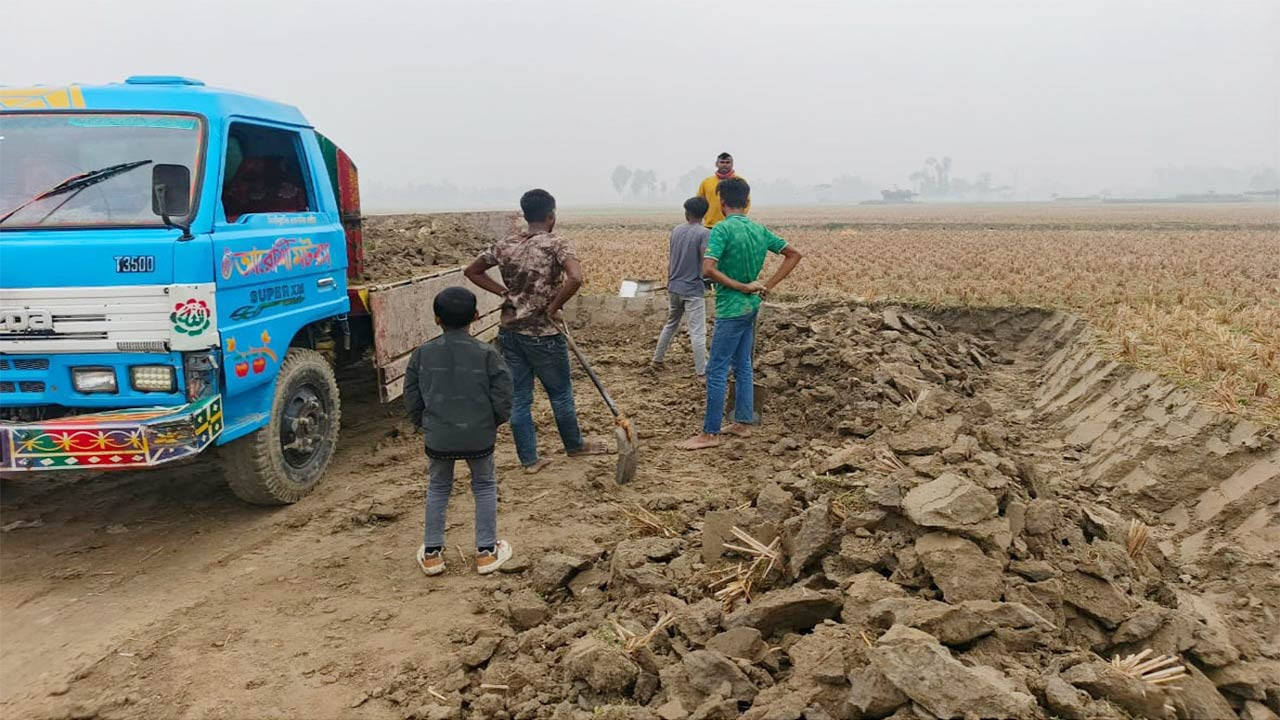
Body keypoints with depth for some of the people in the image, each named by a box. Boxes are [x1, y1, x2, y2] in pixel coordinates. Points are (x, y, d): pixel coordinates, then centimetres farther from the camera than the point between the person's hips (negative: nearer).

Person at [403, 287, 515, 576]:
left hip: (438, 438, 1)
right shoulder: (487, 354, -9)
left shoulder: (422, 354, -3)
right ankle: (486, 551, 21)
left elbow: (412, 400, 1)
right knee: (485, 487, 19)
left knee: (437, 489, 21)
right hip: (479, 437, -1)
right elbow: (503, 400, -7)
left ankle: (431, 553, 25)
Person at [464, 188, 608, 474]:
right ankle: (574, 445, 34)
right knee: (560, 392, 15)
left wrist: (504, 292, 9)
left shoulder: (505, 245, 5)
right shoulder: (555, 243, -12)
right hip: (542, 333, -5)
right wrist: (553, 308, -15)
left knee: (519, 397, 11)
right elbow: (575, 278, -28)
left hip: (509, 331, 5)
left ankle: (529, 459, 19)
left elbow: (472, 271, 15)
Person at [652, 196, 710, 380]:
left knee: (671, 324, 23)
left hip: (674, 288, 6)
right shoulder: (704, 233, -13)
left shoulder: (676, 230, 6)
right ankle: (701, 372, -1)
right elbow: (706, 264, -19)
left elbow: (670, 261, 12)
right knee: (697, 332, -3)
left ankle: (657, 359, 31)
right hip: (693, 290, -6)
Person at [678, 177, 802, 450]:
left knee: (716, 370, -2)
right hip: (752, 306, 8)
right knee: (742, 365, 17)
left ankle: (710, 433, 3)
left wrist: (741, 287, -17)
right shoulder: (760, 230, 6)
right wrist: (768, 285, 4)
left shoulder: (722, 229, -15)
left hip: (731, 308, -8)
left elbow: (708, 269, -26)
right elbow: (794, 255, 11)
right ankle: (743, 423, 24)